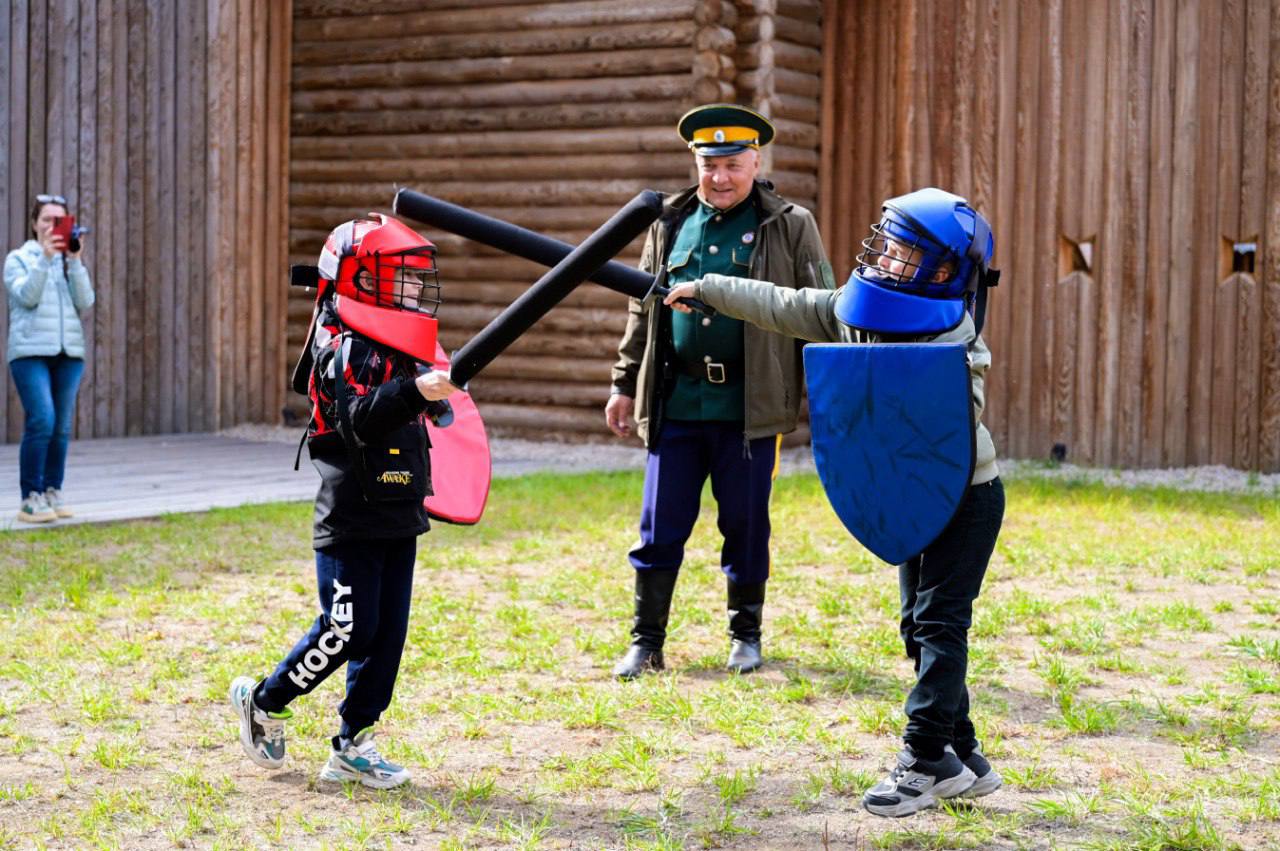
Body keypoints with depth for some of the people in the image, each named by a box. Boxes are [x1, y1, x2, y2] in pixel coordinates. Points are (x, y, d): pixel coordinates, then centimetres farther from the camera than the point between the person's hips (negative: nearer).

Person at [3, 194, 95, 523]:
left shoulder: (71, 261, 15)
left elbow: (85, 303, 1)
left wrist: (74, 261, -8)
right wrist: (44, 257, -17)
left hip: (69, 352, 4)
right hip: (31, 351, -4)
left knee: (62, 427, 1)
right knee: (41, 421, -16)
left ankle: (53, 492, 10)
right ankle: (30, 498, -11)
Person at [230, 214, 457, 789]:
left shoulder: (402, 350, 14)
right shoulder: (345, 349, -15)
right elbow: (360, 418, -33)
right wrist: (412, 392, -46)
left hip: (398, 521, 9)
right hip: (351, 519, -9)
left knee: (387, 634, 8)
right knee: (347, 631, -6)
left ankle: (352, 747, 16)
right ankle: (262, 701, 16)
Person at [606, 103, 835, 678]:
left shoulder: (790, 227, 1)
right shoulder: (670, 223, 12)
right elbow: (643, 309, 18)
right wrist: (625, 384, 15)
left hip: (749, 408, -3)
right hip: (675, 403, 3)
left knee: (746, 525, 7)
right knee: (660, 527, 5)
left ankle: (745, 634, 24)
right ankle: (645, 642, 14)